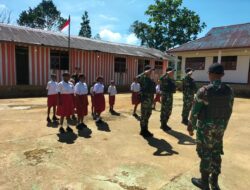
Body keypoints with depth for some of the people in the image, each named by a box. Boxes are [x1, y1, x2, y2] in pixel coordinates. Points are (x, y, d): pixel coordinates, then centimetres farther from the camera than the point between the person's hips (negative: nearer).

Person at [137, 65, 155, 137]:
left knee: (148, 114, 15)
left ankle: (145, 130, 27)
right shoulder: (143, 78, -11)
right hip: (145, 98, -9)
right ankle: (143, 131, 8)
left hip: (150, 98, 10)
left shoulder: (150, 79, 16)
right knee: (144, 115, -2)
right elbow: (137, 78, -35)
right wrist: (145, 73, -30)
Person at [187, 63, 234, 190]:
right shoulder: (229, 91, -2)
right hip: (220, 127, 5)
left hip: (205, 126, -5)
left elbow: (195, 111, -14)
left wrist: (191, 127, -2)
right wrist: (223, 125, 19)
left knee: (205, 153, 7)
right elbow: (229, 111, 6)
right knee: (216, 153, 16)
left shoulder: (203, 91, -18)